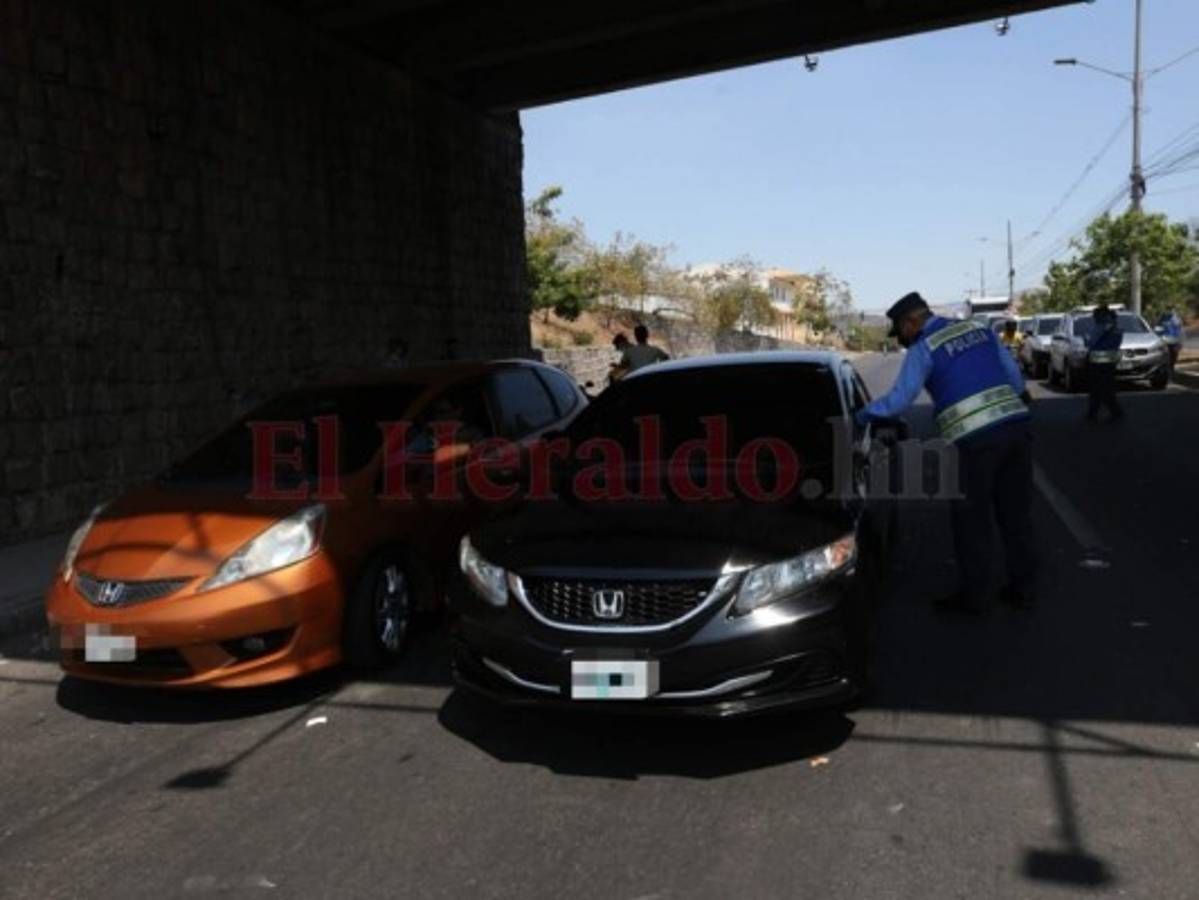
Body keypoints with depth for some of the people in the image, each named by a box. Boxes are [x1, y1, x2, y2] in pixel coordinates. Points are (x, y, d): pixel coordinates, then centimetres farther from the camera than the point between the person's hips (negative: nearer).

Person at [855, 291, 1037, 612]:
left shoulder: (923, 349, -2)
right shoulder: (980, 329, 15)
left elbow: (899, 399, -6)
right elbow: (1013, 373, 17)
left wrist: (862, 413, 8)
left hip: (975, 440, -6)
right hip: (1017, 427, 6)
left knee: (972, 520, 8)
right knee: (1016, 513, 15)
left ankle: (974, 594, 16)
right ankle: (1022, 588, 25)